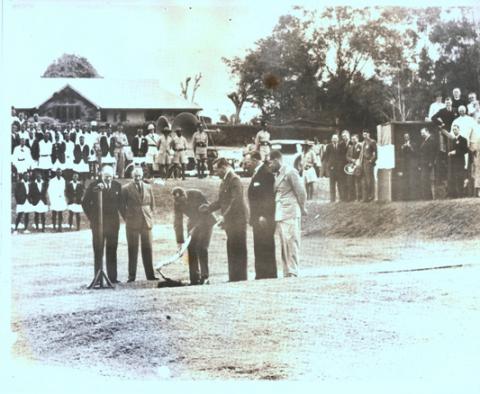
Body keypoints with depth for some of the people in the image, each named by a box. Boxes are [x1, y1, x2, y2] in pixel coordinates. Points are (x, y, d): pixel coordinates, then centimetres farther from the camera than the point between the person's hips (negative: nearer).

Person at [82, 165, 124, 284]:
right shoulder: (94, 186, -4)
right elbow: (85, 203, 1)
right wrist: (91, 217, -2)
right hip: (98, 223, -3)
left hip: (113, 222, 3)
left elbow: (120, 203, 13)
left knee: (112, 252, 6)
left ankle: (112, 277, 9)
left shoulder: (117, 186, 6)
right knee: (98, 252, 0)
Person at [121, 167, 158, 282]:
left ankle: (150, 274, 7)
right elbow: (123, 206, 3)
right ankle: (132, 275, 3)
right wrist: (127, 218, -2)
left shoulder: (148, 188, 11)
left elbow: (152, 204, 16)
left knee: (147, 249, 4)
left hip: (146, 222, 3)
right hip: (132, 224, -3)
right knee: (133, 250, 0)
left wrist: (150, 217, 7)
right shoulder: (126, 189, 0)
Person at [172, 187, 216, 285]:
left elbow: (206, 212, -23)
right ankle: (194, 278, 0)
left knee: (202, 248, -16)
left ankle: (204, 277, -14)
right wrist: (180, 241, -12)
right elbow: (177, 222, -8)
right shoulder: (177, 203, -12)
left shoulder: (197, 195, -26)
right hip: (193, 224, 5)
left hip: (205, 222, -5)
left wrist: (196, 228, -27)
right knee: (191, 249, -5)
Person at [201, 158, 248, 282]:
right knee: (232, 251, 12)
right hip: (230, 222, 10)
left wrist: (225, 216, -22)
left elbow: (236, 201, -21)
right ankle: (234, 278, 18)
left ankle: (240, 278, -4)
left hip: (237, 221, -10)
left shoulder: (234, 180, -13)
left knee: (237, 251, -7)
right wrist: (209, 208, 6)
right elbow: (221, 201, 20)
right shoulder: (224, 182, 16)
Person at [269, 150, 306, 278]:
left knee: (291, 242, -8)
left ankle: (293, 272, -7)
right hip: (280, 215, 8)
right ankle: (287, 273, 8)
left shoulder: (290, 172, -7)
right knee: (283, 244, 6)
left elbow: (301, 192, -9)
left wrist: (302, 209, -1)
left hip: (290, 214, -8)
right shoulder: (278, 175, 18)